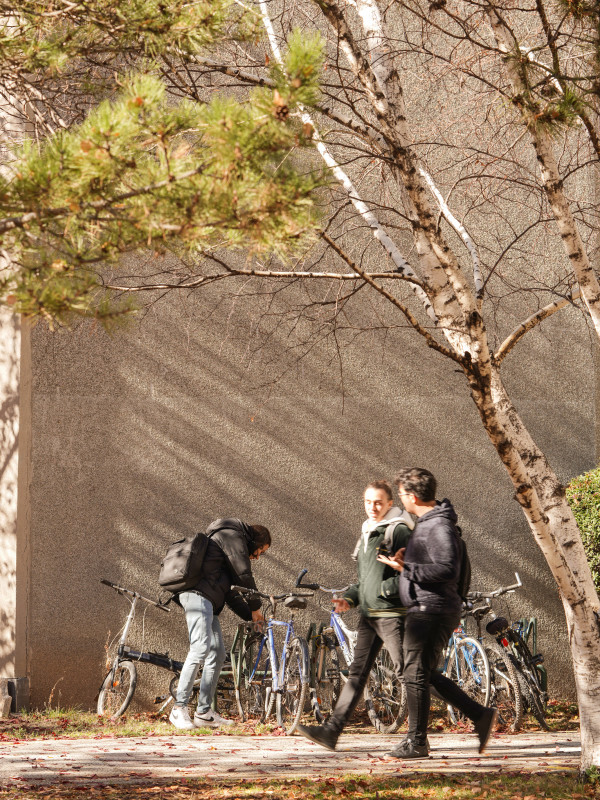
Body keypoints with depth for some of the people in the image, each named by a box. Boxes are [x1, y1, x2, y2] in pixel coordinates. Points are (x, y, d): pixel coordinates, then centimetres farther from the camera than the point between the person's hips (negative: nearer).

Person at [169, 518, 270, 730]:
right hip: (198, 594, -11)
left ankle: (203, 713, 8)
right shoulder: (232, 536, 2)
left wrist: (250, 615, 21)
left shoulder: (232, 540, 33)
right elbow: (243, 575, -4)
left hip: (207, 601, 11)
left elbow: (230, 592, 29)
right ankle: (179, 708, -25)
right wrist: (255, 607, 7)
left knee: (217, 654, 8)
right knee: (201, 648, -20)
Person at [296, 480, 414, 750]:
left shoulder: (399, 531, -8)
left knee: (405, 673, -3)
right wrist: (349, 598, 10)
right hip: (369, 615, 8)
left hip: (392, 613, -8)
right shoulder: (366, 534, 19)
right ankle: (331, 730, 0)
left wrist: (386, 588, -19)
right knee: (356, 673, 4)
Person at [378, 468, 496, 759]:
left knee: (416, 675, -6)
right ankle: (480, 715, 17)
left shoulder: (440, 526, -17)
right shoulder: (426, 523, 16)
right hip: (423, 611, 11)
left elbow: (448, 569, -26)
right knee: (427, 675, 14)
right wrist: (406, 560, 8)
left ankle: (416, 742, 2)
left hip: (433, 611, -11)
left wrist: (406, 568, -22)